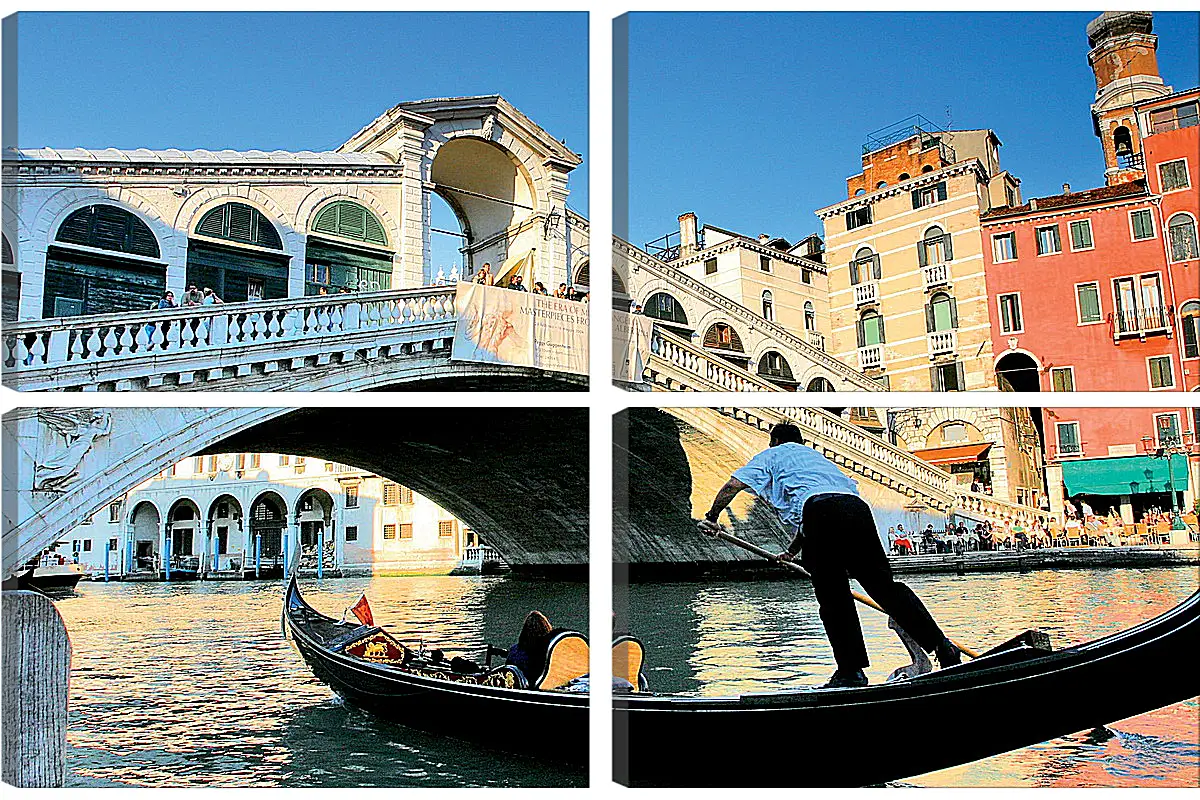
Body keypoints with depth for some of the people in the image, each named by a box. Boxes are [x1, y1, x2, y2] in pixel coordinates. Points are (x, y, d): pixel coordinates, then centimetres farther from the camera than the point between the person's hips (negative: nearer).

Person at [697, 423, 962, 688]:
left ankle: (851, 671, 3)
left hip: (823, 511, -6)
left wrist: (711, 517, 24)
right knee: (884, 585, 11)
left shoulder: (773, 455, 27)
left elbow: (733, 484, 12)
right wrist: (791, 551, 59)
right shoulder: (814, 456, 44)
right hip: (858, 507, 6)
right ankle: (940, 644, 6)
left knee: (833, 597, 2)